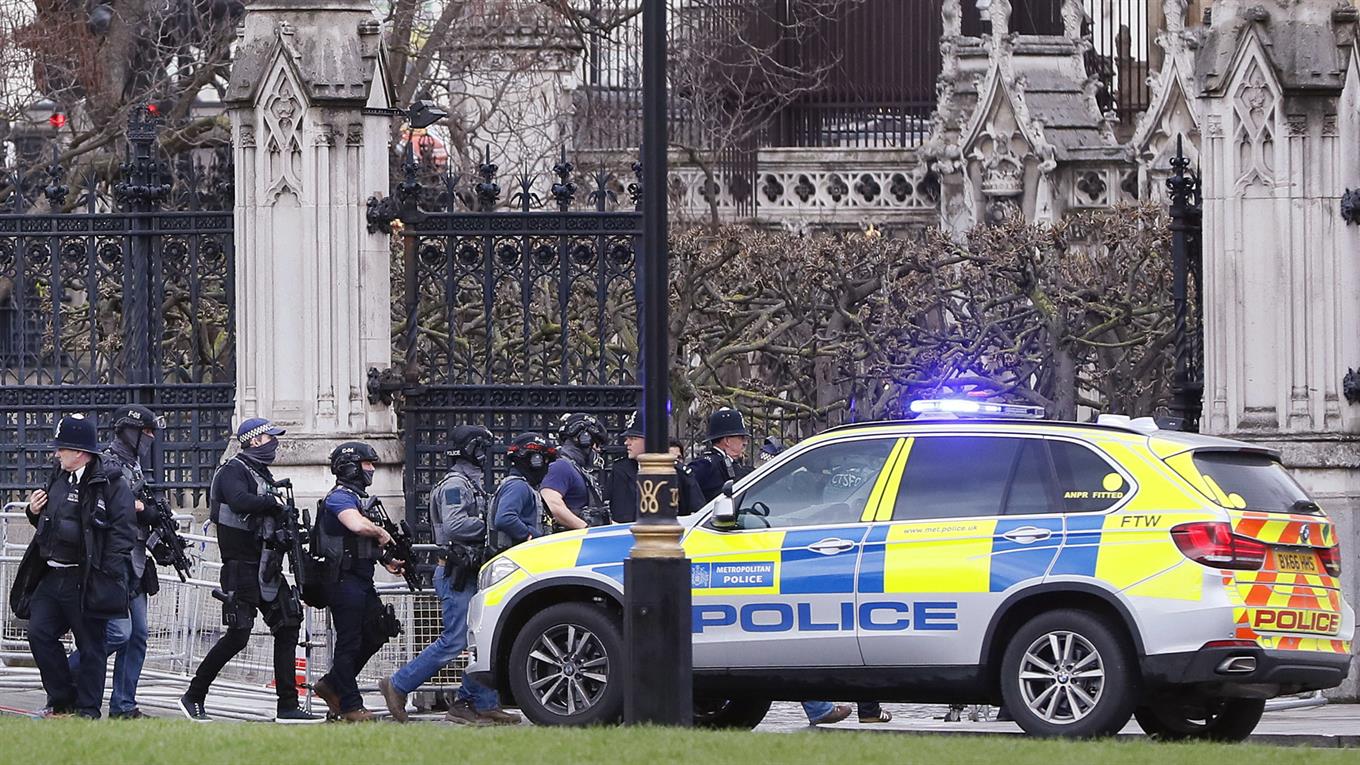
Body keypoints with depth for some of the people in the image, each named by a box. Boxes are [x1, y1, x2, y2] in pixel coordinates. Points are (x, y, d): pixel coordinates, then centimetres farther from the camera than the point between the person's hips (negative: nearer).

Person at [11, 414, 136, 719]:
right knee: (39, 633, 2)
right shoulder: (59, 479, 15)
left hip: (87, 582, -8)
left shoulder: (110, 482, -9)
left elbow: (123, 530, -14)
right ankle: (62, 701, 13)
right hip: (52, 576, 8)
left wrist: (106, 574, -19)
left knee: (90, 646, 0)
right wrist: (35, 512, 7)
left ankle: (87, 711, 5)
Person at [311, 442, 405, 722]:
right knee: (349, 642, -5)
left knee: (377, 633, 12)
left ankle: (331, 685, 22)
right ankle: (350, 706, -1)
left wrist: (387, 562, 13)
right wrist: (382, 533, -13)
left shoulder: (359, 498, 20)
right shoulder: (339, 498, -12)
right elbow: (358, 526, -32)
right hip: (344, 580, -10)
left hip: (362, 580, 10)